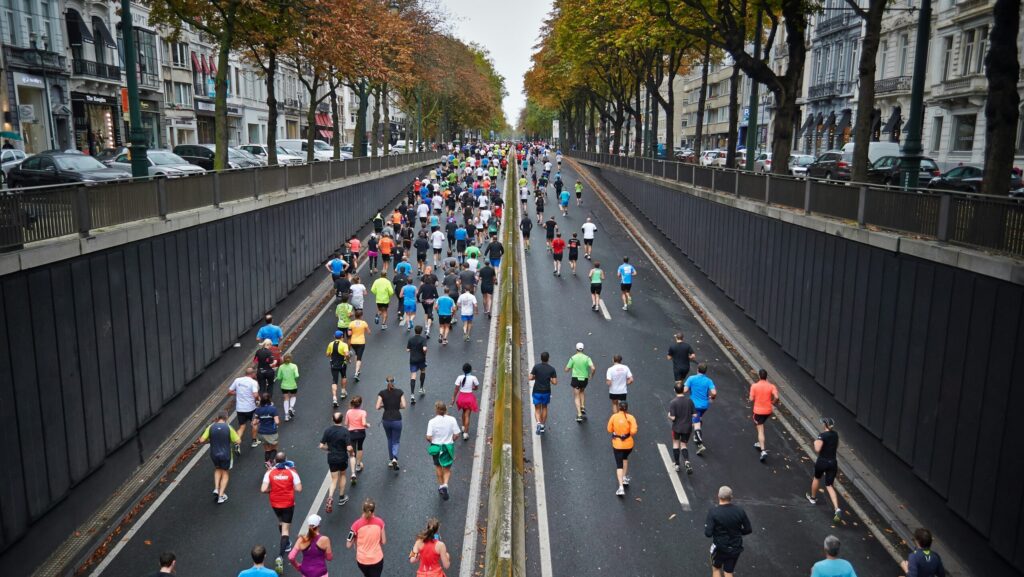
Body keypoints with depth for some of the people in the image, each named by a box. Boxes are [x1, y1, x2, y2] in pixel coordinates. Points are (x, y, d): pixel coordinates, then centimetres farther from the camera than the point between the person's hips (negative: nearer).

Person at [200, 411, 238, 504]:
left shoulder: (211, 427, -8)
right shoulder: (229, 428, -15)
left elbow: (202, 440, -8)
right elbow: (237, 441, -11)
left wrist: (211, 440, 10)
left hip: (214, 454, 2)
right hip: (226, 454, -2)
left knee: (218, 469, 30)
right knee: (225, 473, 17)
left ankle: (216, 489, 17)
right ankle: (221, 495, 15)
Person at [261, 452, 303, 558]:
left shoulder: (270, 472, -10)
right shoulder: (292, 472, -12)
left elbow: (263, 490, -17)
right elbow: (298, 489, -14)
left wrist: (271, 490, 4)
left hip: (275, 503, 2)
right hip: (288, 504, -2)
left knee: (280, 521, 30)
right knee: (285, 528, 4)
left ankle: (286, 543, 47)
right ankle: (281, 554, -6)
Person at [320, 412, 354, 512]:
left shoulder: (327, 430, -8)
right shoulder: (345, 431, -18)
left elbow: (321, 446, -7)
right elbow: (349, 448, -21)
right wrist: (351, 454, 1)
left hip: (331, 458, 2)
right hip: (342, 458, -2)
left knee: (334, 479, 11)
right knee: (342, 475, 24)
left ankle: (330, 497, -13)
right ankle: (341, 498, 30)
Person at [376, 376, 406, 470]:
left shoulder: (382, 393, -3)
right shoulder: (399, 392, -3)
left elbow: (378, 407, -9)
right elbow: (403, 406, -7)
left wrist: (384, 405, 10)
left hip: (386, 420, 1)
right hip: (396, 419, -1)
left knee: (390, 440, 23)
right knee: (396, 441, 10)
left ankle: (390, 460, 27)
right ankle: (395, 459, -14)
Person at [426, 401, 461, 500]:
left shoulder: (432, 421, -15)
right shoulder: (452, 420, -12)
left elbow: (428, 437, -16)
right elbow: (456, 434, -9)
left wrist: (432, 441, 6)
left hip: (436, 447, 0)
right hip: (449, 447, 0)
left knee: (438, 467, 24)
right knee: (447, 469, 14)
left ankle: (441, 485, 34)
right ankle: (445, 485, -8)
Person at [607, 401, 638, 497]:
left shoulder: (614, 417, -7)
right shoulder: (630, 418, -10)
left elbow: (609, 429, 0)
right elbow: (633, 431, -18)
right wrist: (630, 434, 3)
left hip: (617, 444, -1)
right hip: (628, 444, 1)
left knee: (619, 465, 3)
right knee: (625, 458, 31)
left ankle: (621, 487, -8)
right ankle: (625, 478, 33)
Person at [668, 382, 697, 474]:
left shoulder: (673, 402, -18)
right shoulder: (689, 400, -8)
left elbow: (672, 417, -20)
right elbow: (694, 415, -5)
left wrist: (669, 416, 2)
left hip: (677, 427, -2)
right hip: (687, 427, 2)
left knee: (676, 443, 20)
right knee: (683, 445, 16)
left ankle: (677, 464, 23)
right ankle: (686, 461, -9)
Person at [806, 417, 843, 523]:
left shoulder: (822, 435, -17)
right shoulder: (835, 435, 4)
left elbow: (817, 450, -22)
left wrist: (815, 442, -4)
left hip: (822, 462, -5)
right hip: (833, 462, 5)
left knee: (817, 478, 25)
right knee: (829, 486, 5)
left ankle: (813, 497, 47)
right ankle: (837, 509, -13)